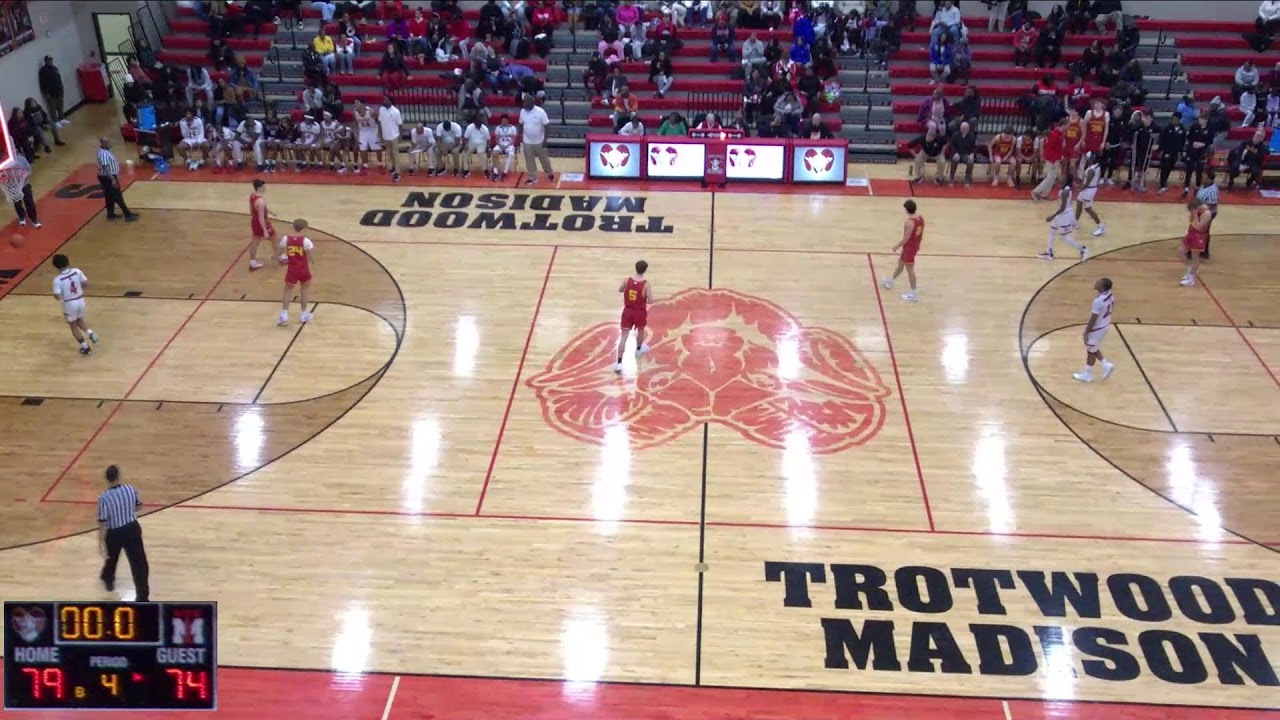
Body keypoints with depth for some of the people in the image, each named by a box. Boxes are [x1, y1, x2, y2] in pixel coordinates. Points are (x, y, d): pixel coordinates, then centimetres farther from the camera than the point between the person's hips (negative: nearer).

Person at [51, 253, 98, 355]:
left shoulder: (57, 280, -20)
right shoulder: (77, 271, -10)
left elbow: (58, 296, -23)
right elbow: (86, 283, -3)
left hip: (69, 304, -4)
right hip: (80, 300, 4)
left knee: (73, 326, 16)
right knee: (80, 321, 29)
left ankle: (85, 347, 20)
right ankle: (91, 333, 3)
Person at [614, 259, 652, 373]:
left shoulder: (627, 280, -9)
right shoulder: (646, 284, -19)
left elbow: (620, 290, 9)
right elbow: (650, 300, -19)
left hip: (627, 311, 2)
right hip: (640, 312, -1)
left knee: (624, 336, 1)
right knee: (640, 330, 29)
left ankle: (619, 363, -5)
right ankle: (639, 349, 55)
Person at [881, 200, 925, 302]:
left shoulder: (909, 222, -29)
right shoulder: (920, 218, -2)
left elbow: (906, 238, -25)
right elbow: (921, 233, 9)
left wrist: (896, 247, -12)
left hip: (909, 247, -9)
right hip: (915, 245, 9)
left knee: (910, 269, 2)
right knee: (900, 263, 27)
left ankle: (913, 294, 11)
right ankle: (891, 281, 47)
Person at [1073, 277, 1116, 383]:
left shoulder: (1098, 301, -33)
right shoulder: (1110, 296, -5)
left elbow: (1093, 319, -25)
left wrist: (1086, 332, -14)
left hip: (1097, 329, -8)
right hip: (1105, 325, 8)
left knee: (1091, 351, 11)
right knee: (1093, 349, 27)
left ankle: (1087, 375, 26)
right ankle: (1106, 365, 29)